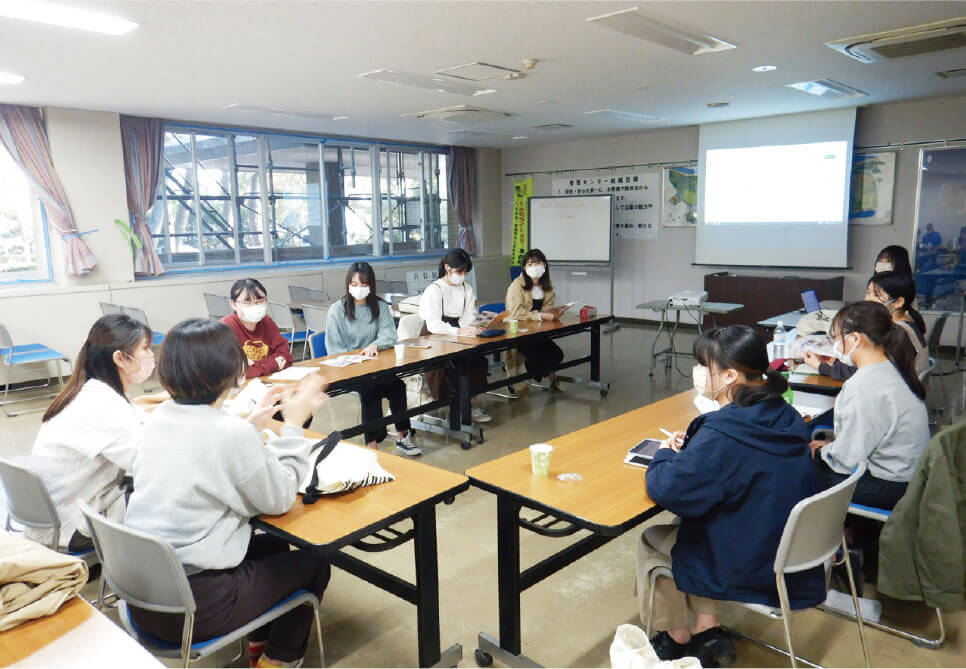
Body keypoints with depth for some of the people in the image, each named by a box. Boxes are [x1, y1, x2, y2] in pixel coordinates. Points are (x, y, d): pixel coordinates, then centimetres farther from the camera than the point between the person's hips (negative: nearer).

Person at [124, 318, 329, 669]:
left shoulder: (160, 416, 0)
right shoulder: (232, 432, -24)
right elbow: (278, 499, -9)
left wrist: (252, 426, 11)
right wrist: (294, 424, -4)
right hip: (191, 603, -8)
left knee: (272, 545, 28)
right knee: (313, 563, 15)